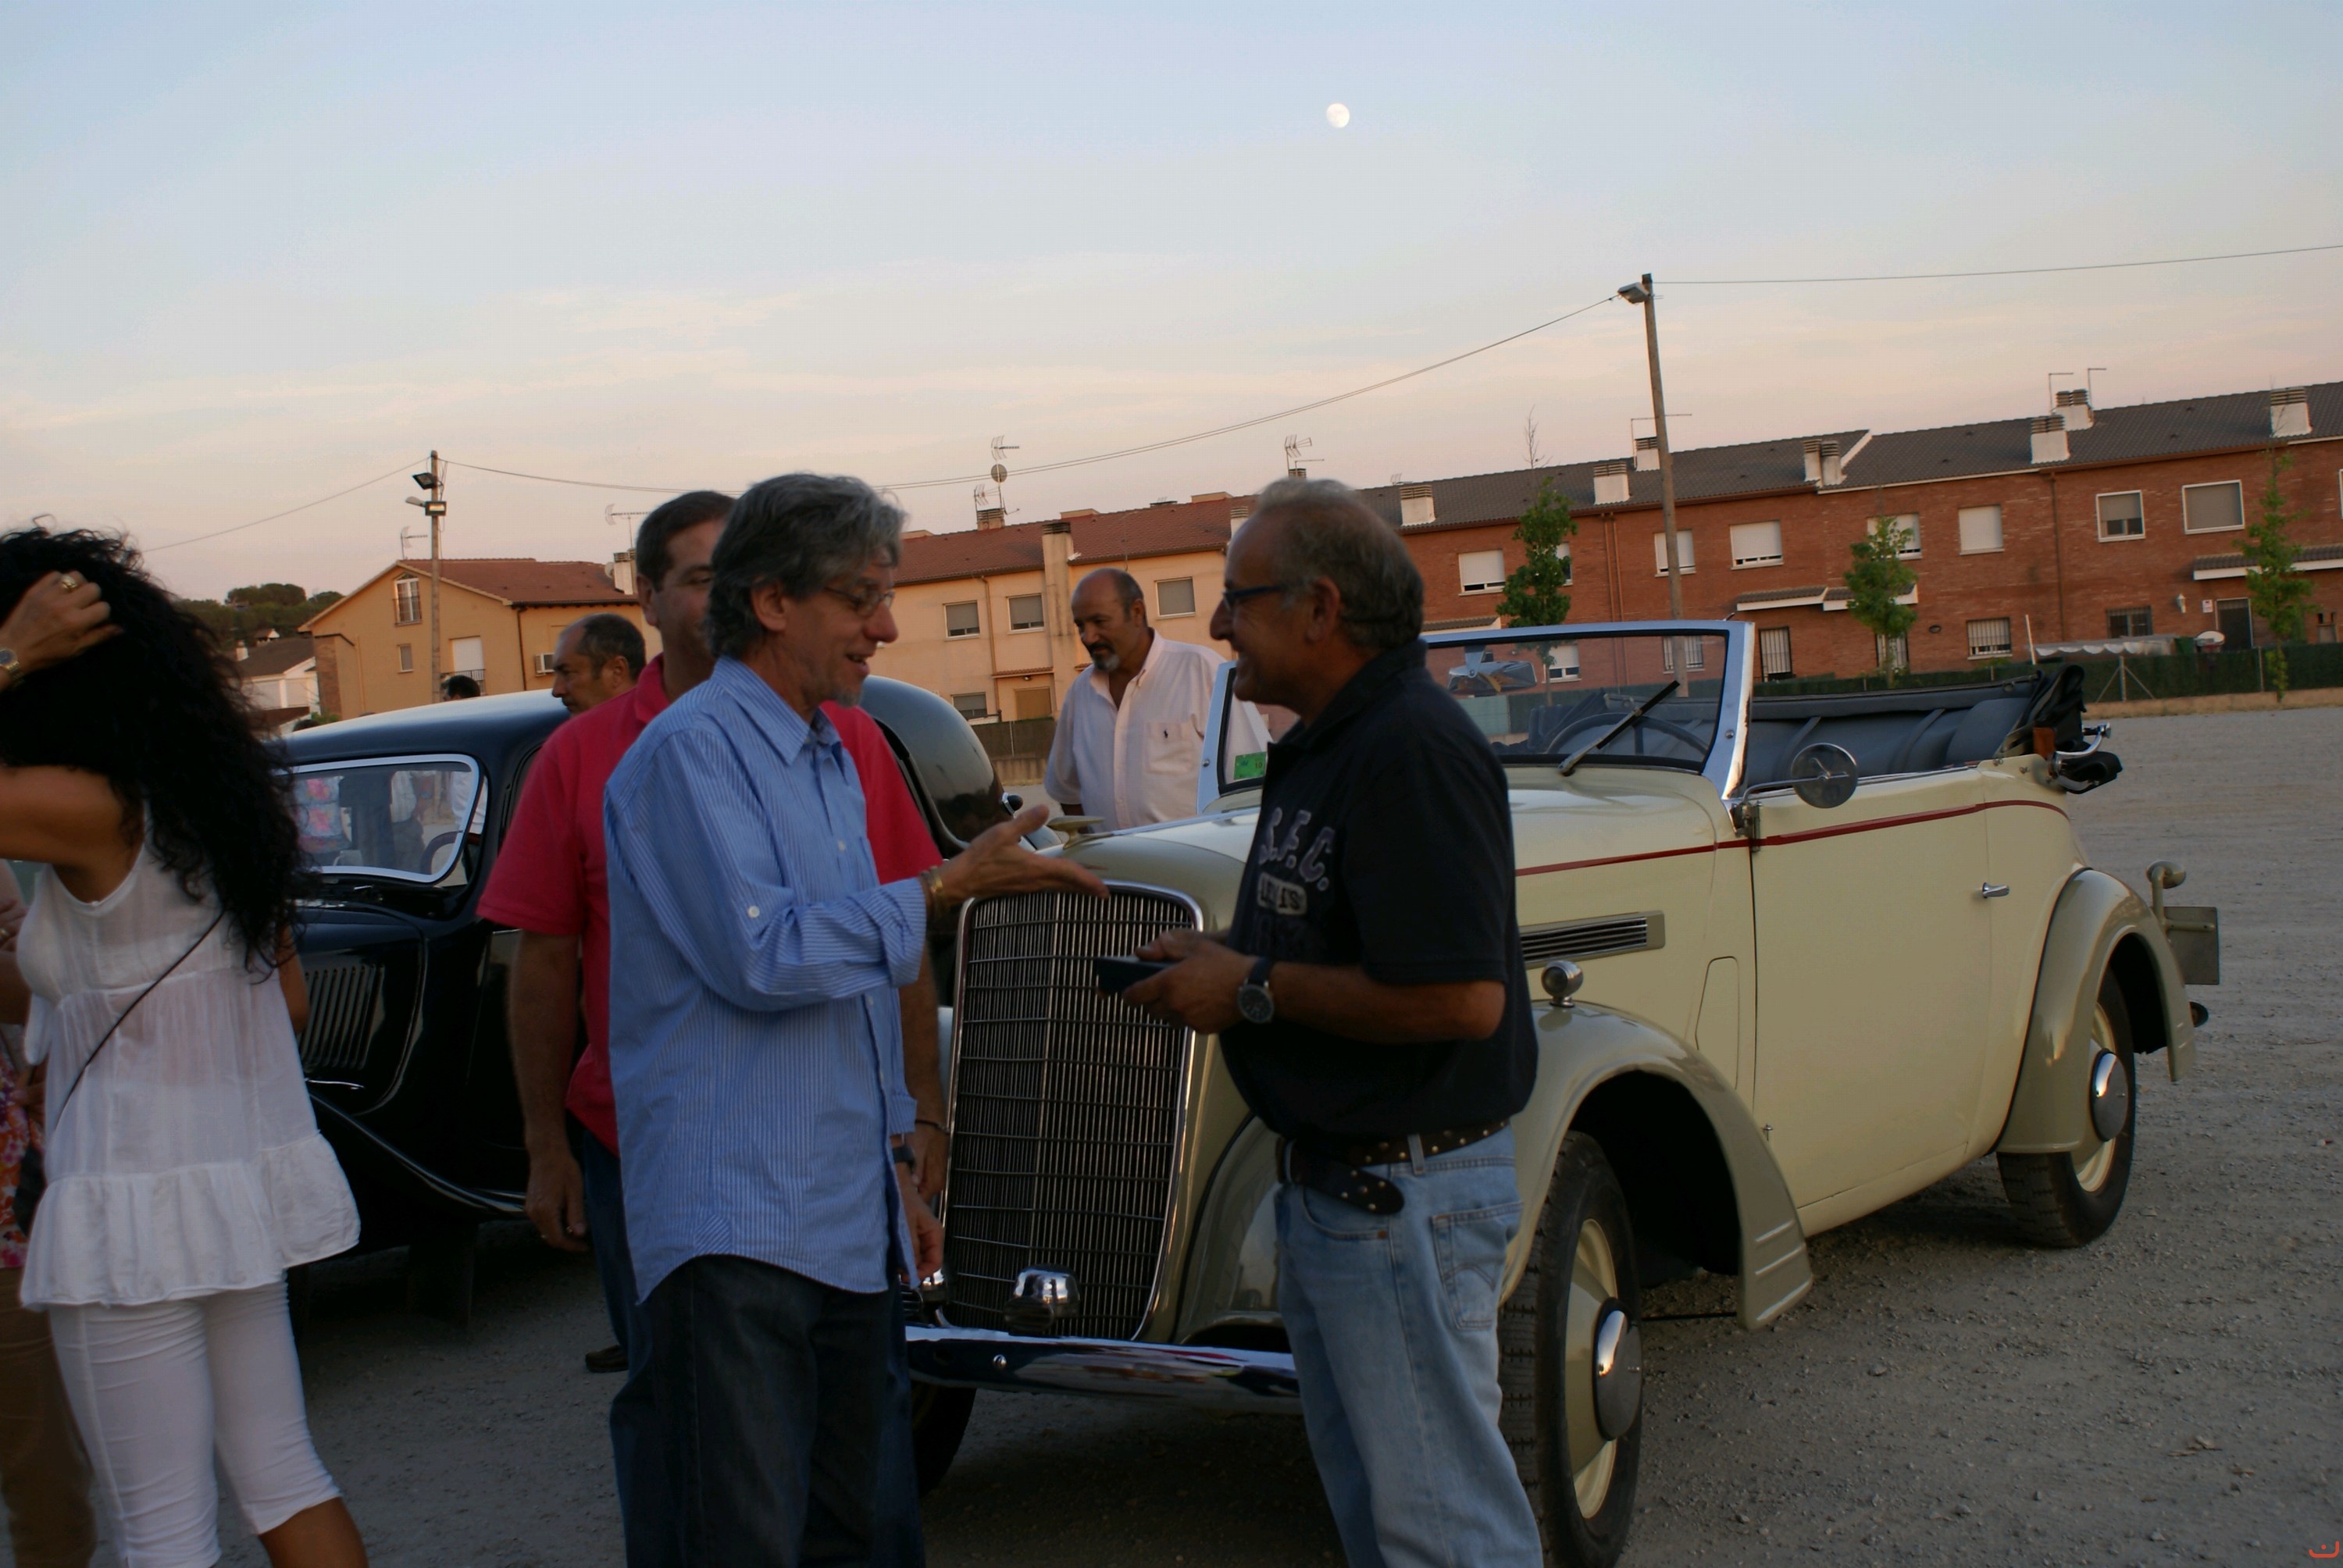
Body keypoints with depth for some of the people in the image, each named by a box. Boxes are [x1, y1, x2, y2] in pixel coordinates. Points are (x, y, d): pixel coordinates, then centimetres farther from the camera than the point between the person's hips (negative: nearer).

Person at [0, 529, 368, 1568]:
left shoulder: (91, 810, -18)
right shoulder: (220, 797, 6)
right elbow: (288, 1000, 12)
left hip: (140, 1205, -8)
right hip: (249, 1179, 8)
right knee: (280, 1474, 18)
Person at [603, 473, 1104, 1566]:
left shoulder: (828, 758, 19)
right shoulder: (691, 749, -10)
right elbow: (759, 958, -20)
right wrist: (944, 889, -14)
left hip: (849, 1223, 9)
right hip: (735, 1223, -9)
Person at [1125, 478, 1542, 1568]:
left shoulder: (1411, 751, -21)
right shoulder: (1319, 747, 12)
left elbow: (1462, 996, -28)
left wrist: (1255, 987, -19)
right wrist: (1219, 967, 3)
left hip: (1408, 1189, -10)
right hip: (1329, 1182, 10)